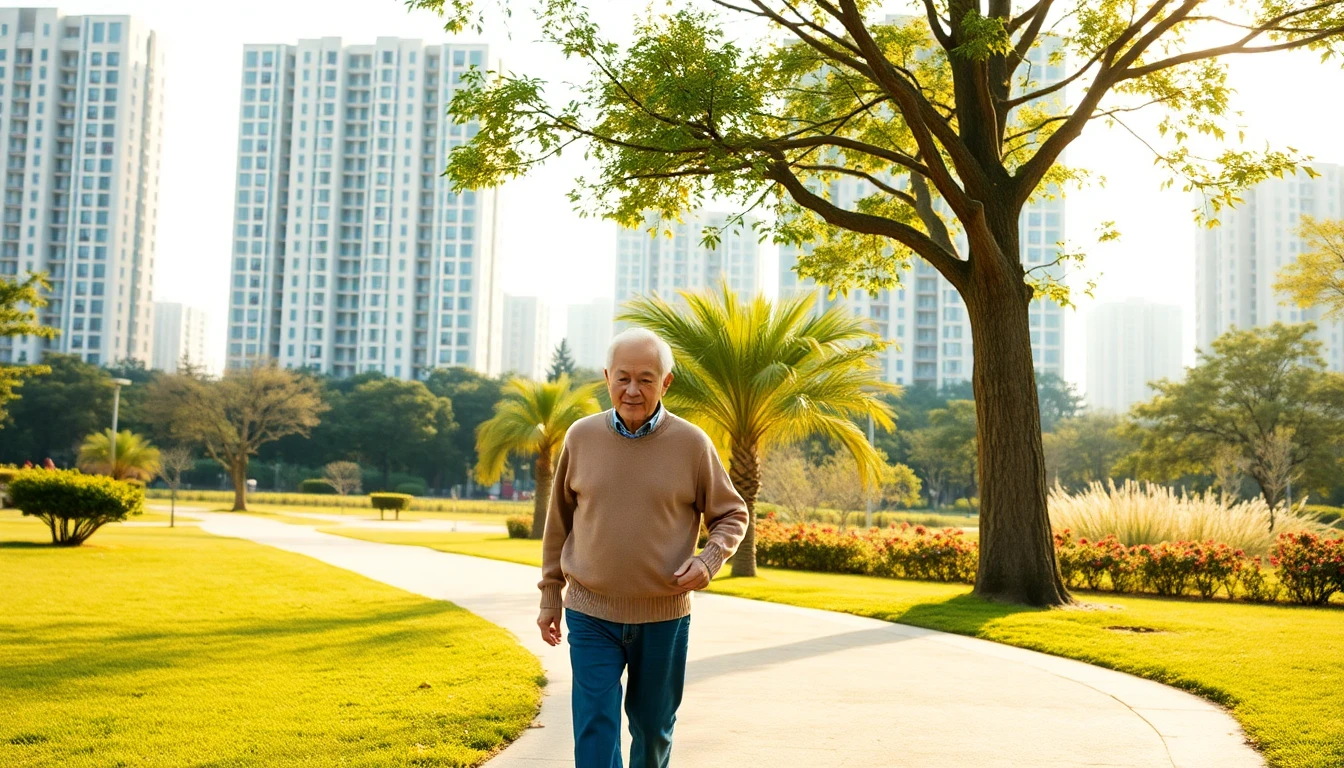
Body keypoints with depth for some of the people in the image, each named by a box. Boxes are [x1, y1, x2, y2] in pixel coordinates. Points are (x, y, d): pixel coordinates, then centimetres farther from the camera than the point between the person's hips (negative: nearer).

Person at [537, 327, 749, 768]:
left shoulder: (692, 443, -6)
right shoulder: (581, 437, -2)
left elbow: (732, 515, 3)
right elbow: (559, 522, 8)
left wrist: (708, 561, -16)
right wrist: (550, 596, 10)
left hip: (664, 616, 0)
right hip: (591, 615, 0)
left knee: (654, 727, 15)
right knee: (595, 730, -4)